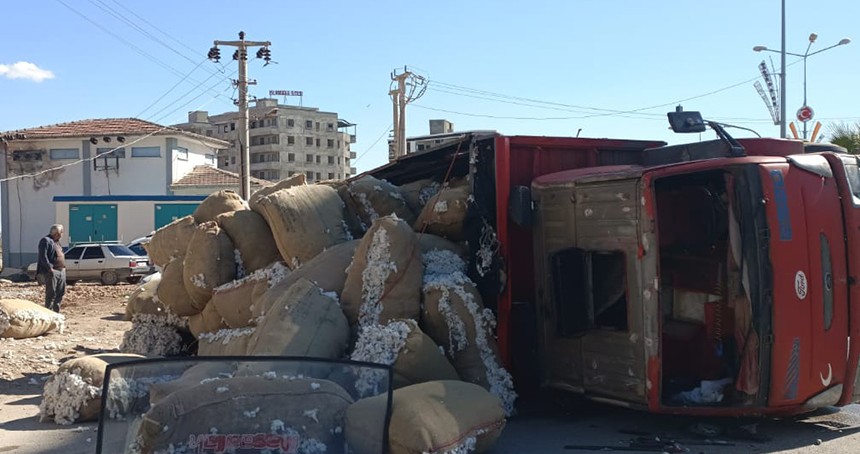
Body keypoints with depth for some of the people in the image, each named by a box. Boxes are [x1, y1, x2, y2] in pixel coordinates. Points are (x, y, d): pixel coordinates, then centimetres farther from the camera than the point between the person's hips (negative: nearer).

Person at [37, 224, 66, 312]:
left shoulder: (56, 241, 21)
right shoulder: (46, 240, -8)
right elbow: (43, 256, -17)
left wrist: (63, 267, 15)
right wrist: (50, 268, -21)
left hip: (61, 271, 9)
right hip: (52, 272, -9)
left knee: (60, 293, 10)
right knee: (51, 294, -7)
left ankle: (56, 312, 18)